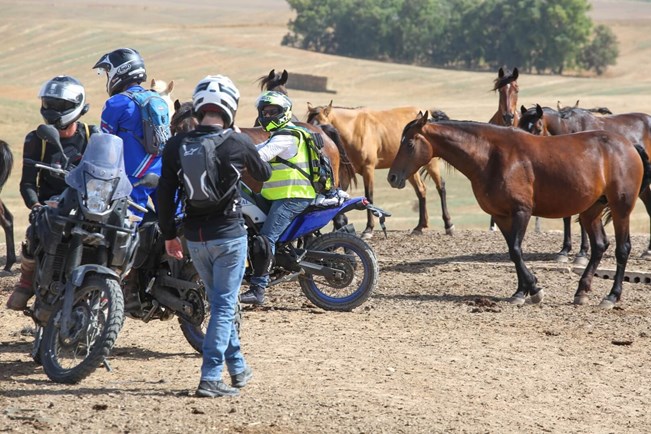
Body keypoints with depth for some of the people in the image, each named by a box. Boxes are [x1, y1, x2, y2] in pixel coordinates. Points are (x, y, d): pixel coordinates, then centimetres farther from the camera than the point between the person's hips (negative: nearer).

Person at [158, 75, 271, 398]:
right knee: (224, 304, 0)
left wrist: (168, 235, 10)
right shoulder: (238, 143, -11)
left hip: (194, 238, 4)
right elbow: (264, 174, 8)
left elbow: (165, 194, 0)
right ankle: (210, 378, -7)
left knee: (220, 301, 19)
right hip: (229, 235, -4)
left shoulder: (176, 145, -3)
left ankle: (237, 368, 30)